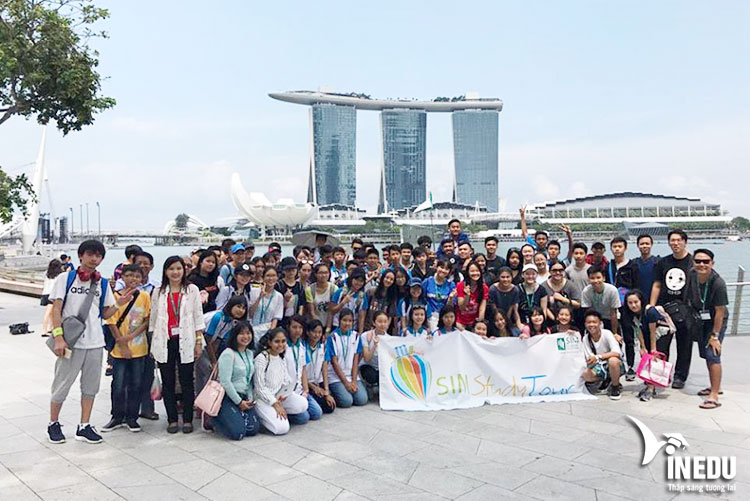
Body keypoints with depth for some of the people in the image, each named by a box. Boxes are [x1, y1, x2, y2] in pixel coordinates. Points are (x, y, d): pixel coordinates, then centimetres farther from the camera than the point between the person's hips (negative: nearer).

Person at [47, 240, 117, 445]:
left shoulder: (102, 284, 10)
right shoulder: (65, 278, 0)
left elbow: (104, 314, 11)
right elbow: (56, 309, -5)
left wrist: (120, 303, -8)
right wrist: (58, 337, -15)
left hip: (95, 342, 4)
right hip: (71, 342, -4)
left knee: (91, 385, 8)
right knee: (62, 384, 5)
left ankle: (84, 427, 18)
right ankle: (53, 424, 24)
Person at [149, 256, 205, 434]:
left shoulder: (192, 290, 4)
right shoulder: (158, 292, 9)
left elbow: (198, 316, 2)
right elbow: (153, 318, 11)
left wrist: (199, 341, -3)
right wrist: (153, 344, 7)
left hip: (185, 341, -2)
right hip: (164, 342, 2)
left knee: (187, 382, 2)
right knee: (167, 382, 6)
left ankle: (187, 420, 12)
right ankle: (172, 419, 16)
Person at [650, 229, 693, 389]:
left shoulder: (693, 262, 0)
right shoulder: (663, 262, 11)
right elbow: (657, 285, 12)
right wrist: (651, 306, 6)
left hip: (685, 309, -3)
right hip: (664, 308, 3)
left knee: (684, 344, 4)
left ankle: (680, 377, 16)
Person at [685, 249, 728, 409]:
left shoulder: (718, 283, -27)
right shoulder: (692, 274, -12)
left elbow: (720, 311, -23)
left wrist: (715, 335, -20)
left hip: (717, 321, -6)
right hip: (701, 319, 6)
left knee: (713, 355, -14)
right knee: (706, 355, 16)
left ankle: (714, 396, -9)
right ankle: (715, 386, 35)